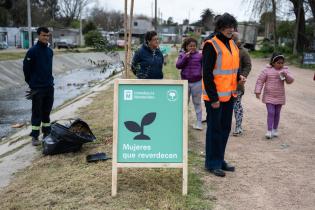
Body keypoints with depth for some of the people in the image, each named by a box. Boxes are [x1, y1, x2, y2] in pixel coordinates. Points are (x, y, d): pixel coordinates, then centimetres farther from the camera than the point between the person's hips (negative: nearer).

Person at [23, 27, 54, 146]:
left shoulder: (50, 51, 7)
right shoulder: (32, 51, -11)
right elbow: (26, 68, -6)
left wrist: (49, 80, 14)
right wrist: (31, 82, 1)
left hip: (49, 86, 6)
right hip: (37, 88, -6)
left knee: (47, 111, 14)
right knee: (37, 112, 0)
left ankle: (47, 133, 24)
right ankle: (34, 136, 7)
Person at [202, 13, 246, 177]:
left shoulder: (232, 45, 12)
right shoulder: (211, 45, -13)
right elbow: (207, 73, -16)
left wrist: (239, 77, 3)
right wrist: (213, 98, -19)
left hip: (229, 95, 8)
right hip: (214, 96, -8)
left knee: (225, 128, 15)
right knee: (214, 129, 1)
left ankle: (220, 159, 28)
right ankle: (212, 163, 13)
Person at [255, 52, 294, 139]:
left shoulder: (284, 70, 3)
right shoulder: (267, 70, -6)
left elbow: (290, 81, -4)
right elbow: (260, 80, -4)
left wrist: (286, 75, -23)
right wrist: (258, 91, -9)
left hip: (280, 97, 3)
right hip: (269, 97, -3)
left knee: (277, 113, 11)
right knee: (271, 113, -9)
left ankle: (275, 130, 23)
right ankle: (269, 131, -4)